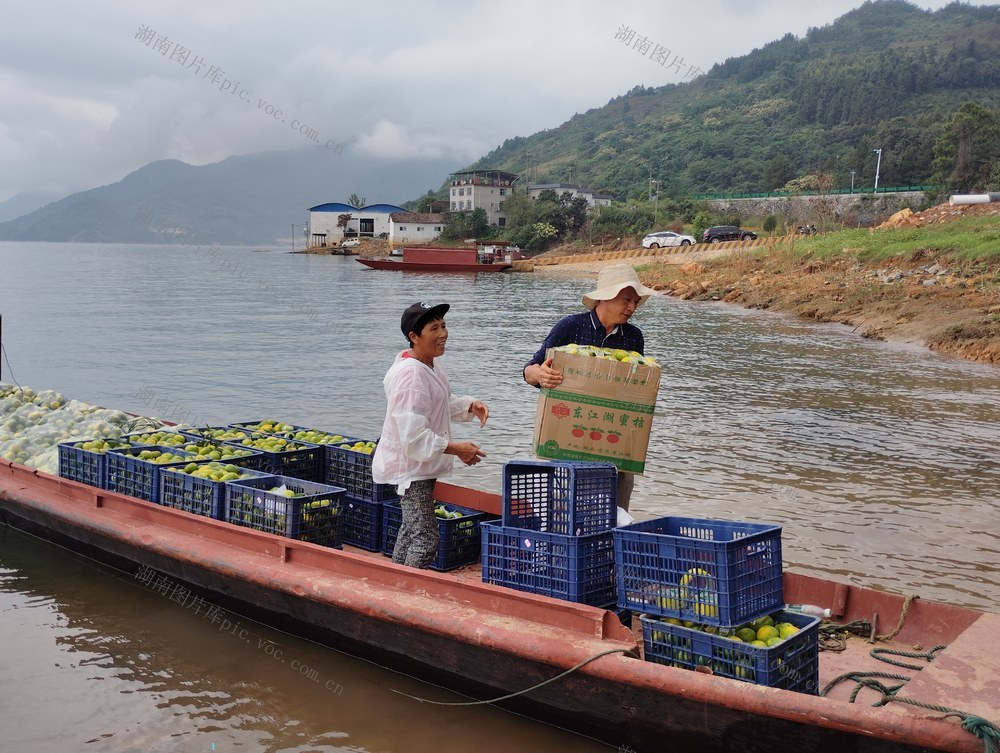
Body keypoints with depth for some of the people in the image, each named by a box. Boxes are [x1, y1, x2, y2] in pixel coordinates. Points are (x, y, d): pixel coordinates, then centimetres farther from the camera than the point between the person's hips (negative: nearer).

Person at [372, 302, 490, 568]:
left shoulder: (433, 365, 4)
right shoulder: (409, 376, -27)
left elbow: (443, 402, 21)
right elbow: (413, 435, -30)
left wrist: (470, 406, 1)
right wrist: (456, 449, -26)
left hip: (422, 464, 11)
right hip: (410, 465, -11)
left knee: (411, 529, 22)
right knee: (425, 539, -10)